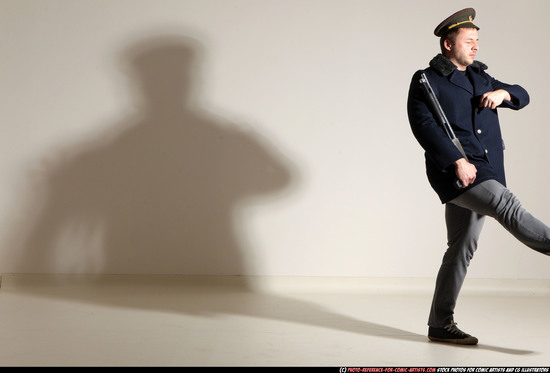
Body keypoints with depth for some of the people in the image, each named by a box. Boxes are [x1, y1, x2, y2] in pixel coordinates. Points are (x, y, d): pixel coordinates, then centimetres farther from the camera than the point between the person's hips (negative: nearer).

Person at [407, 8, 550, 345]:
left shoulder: (480, 79, 22)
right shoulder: (426, 81, 1)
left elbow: (522, 96, 22)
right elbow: (424, 125, -12)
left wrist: (503, 93, -3)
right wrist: (457, 160, -23)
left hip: (484, 173, 7)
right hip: (454, 170, -7)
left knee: (462, 249, 7)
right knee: (506, 204, -27)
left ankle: (441, 325, 13)